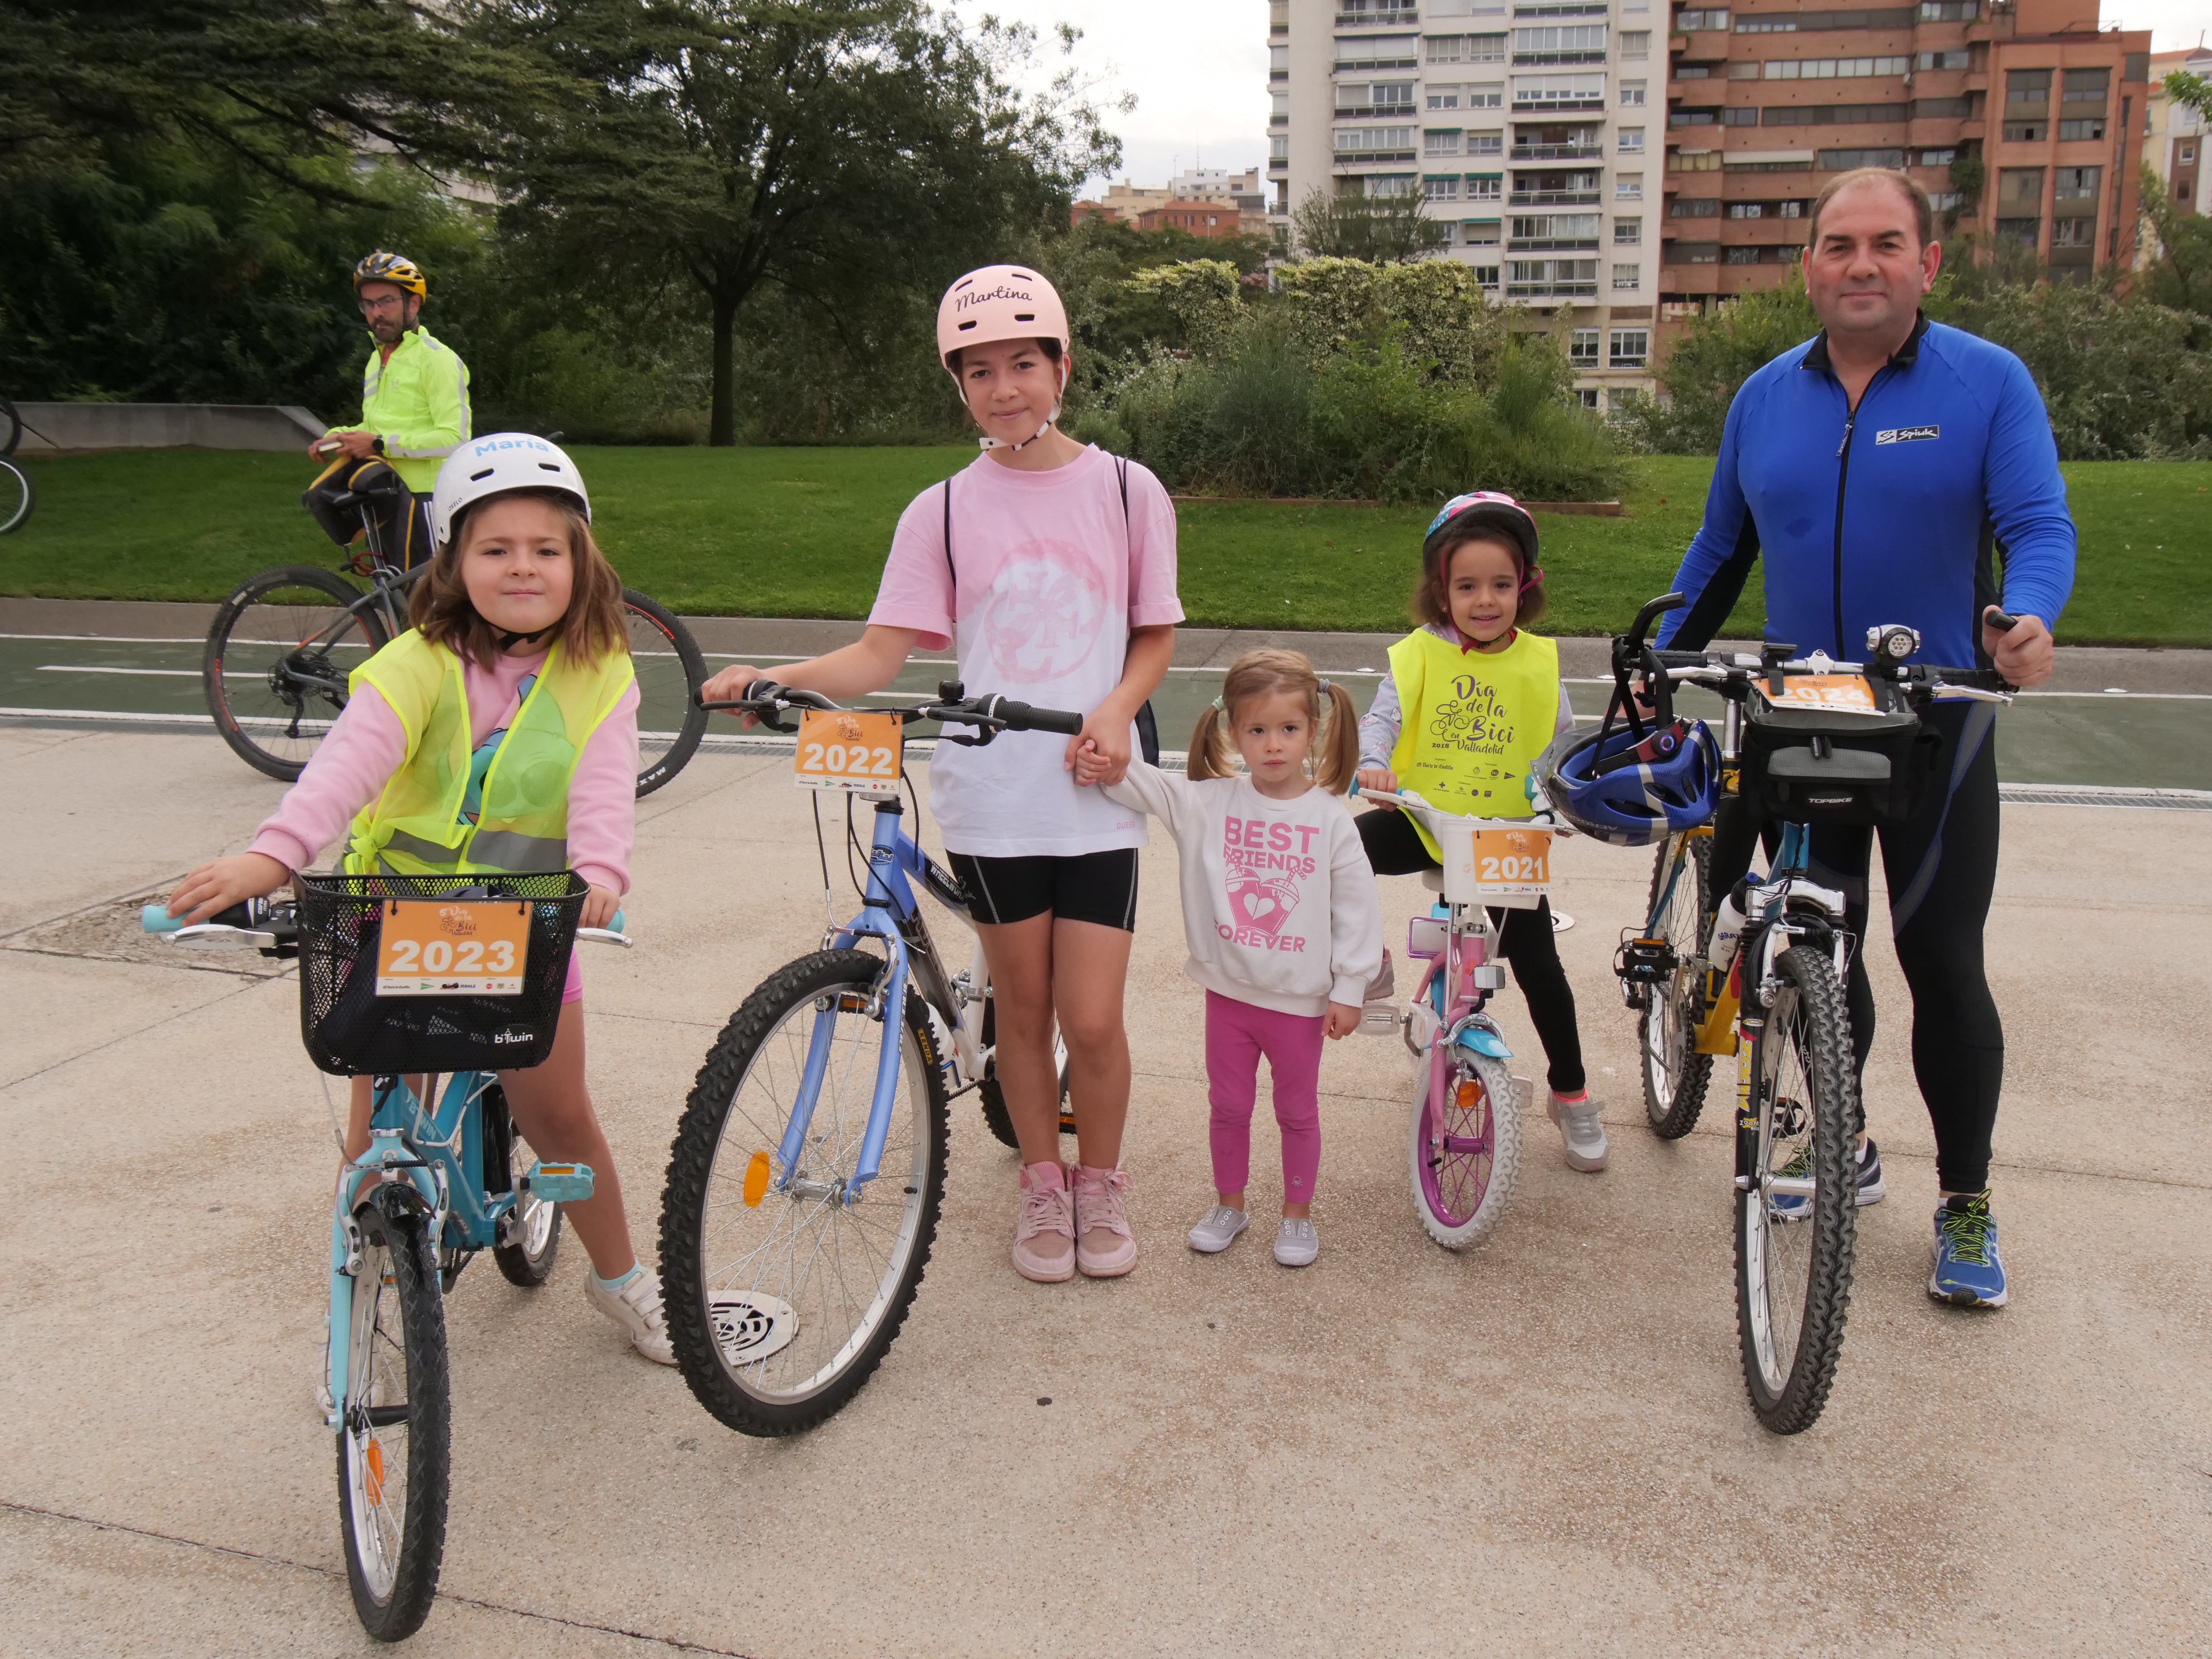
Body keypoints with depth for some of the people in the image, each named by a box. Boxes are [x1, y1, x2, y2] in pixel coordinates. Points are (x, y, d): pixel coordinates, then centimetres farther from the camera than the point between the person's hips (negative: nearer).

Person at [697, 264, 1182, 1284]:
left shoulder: (1127, 491, 1)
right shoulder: (943, 512, 1)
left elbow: (1156, 634, 9)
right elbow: (881, 654, -4)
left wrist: (1117, 708, -11)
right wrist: (773, 679, -20)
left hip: (1096, 791, 0)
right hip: (990, 793, 1)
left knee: (1092, 1018, -2)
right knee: (1022, 1009, 11)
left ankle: (1101, 1183, 25)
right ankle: (1043, 1187, 33)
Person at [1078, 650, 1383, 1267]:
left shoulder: (1329, 818, -8)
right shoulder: (1209, 804, -4)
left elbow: (1357, 909, -6)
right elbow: (1150, 789, -14)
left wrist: (1349, 990, -6)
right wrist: (1105, 770, -35)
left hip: (1300, 999, -1)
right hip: (1228, 990, 2)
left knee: (1297, 1111, 14)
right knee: (1228, 1105, 15)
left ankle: (1298, 1213, 31)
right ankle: (1229, 1204, 34)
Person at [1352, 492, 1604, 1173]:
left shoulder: (1539, 663, -1)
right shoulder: (1418, 655, -5)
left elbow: (1565, 741, 9)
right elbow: (1380, 720, -8)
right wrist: (1372, 764, -28)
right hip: (1423, 820, 0)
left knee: (1538, 964, 0)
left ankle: (1571, 1095, 20)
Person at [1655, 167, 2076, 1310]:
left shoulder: (1990, 383, -5)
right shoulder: (1765, 397, 6)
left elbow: (2039, 526, -13)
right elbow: (1720, 549, 14)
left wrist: (2030, 620, -34)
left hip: (1937, 727, -3)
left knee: (1943, 967, 1)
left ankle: (1965, 1205, 18)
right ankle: (1846, 1145, 32)